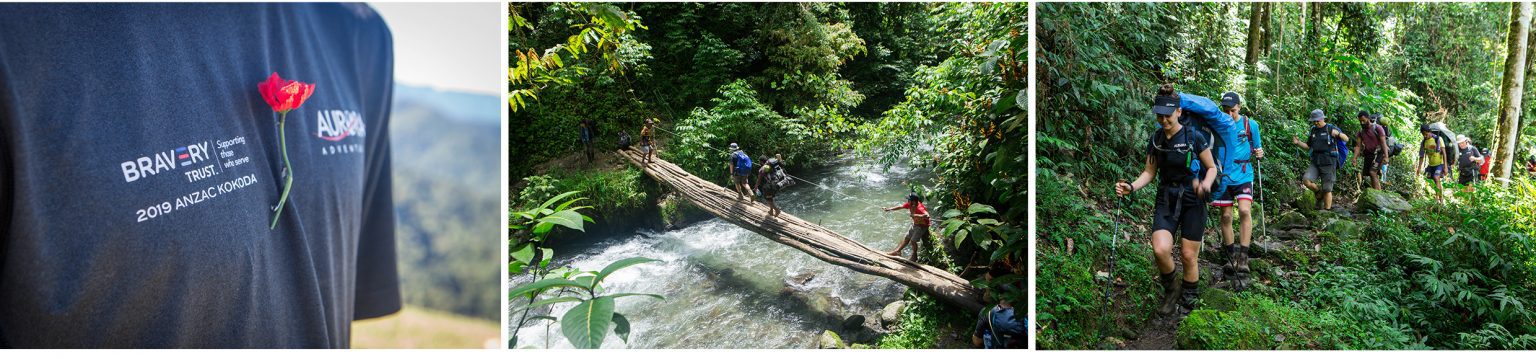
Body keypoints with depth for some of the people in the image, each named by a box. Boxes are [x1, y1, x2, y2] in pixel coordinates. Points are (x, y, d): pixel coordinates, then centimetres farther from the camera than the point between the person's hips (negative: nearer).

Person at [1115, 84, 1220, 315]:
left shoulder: (1194, 137, -11)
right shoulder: (1155, 139, 0)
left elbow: (1212, 168, -2)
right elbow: (1149, 172, 5)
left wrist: (1206, 184, -24)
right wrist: (1132, 187, -13)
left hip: (1192, 202, -2)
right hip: (1166, 201, 2)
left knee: (1189, 256, 1)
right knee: (1160, 250, -17)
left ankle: (1189, 302, 21)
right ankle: (1171, 289, 10)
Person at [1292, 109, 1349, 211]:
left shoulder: (1330, 128, -2)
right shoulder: (1312, 130, 12)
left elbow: (1346, 139, -4)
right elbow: (1308, 146, 20)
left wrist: (1338, 134, -25)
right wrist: (1298, 142, 1)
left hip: (1328, 163, -4)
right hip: (1315, 162, 4)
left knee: (1327, 189, -2)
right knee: (1306, 180, -18)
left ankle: (1327, 210, 6)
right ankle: (1318, 192, 10)